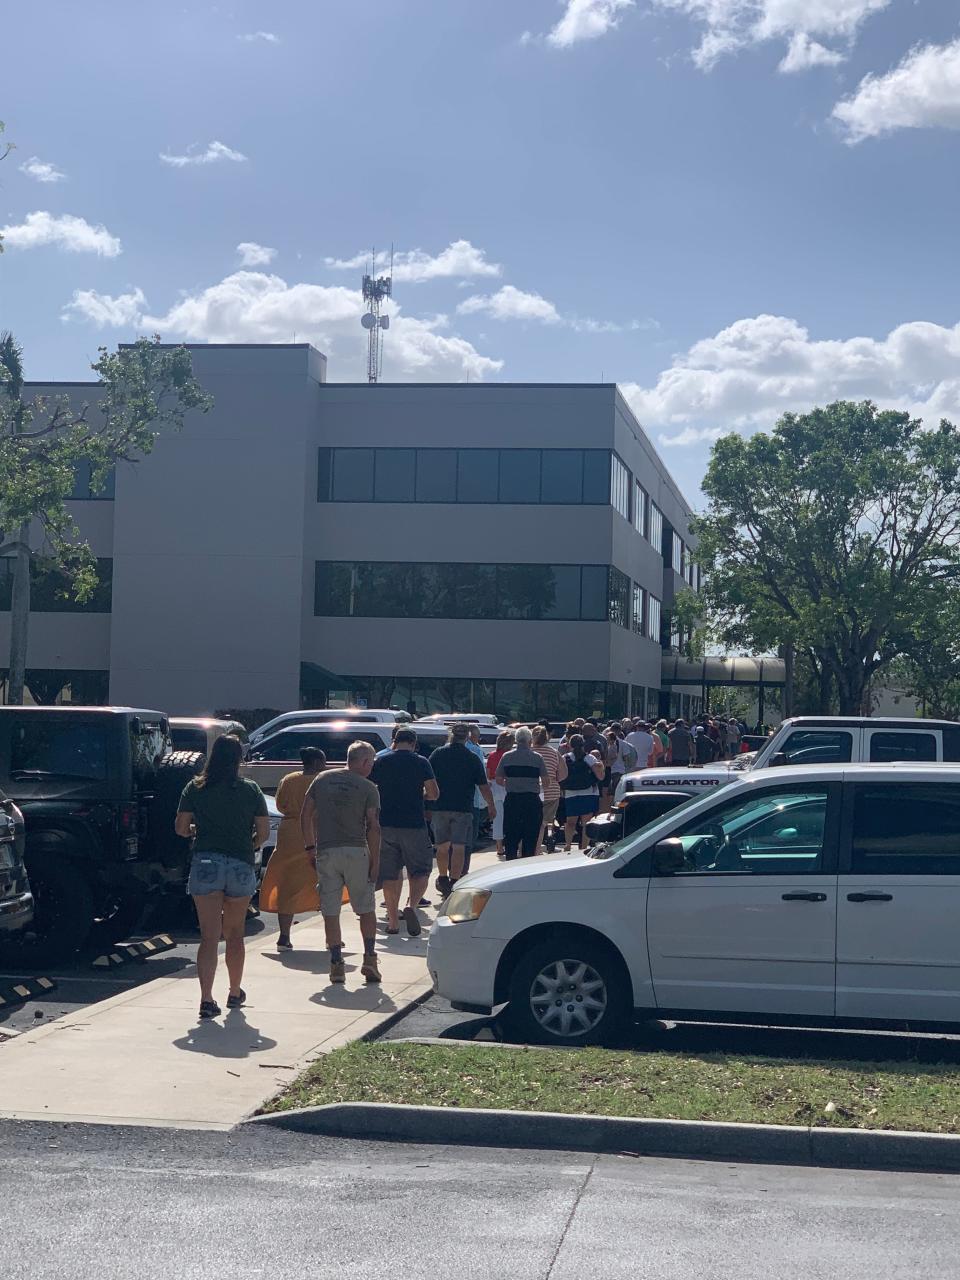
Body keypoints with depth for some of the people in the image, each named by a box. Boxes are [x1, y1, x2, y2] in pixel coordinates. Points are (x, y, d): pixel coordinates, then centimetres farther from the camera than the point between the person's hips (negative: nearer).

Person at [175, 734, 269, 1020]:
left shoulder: (195, 788, 2)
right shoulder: (250, 790, 2)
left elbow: (181, 828, 1)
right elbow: (263, 832, 1)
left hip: (205, 864, -1)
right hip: (241, 866, 1)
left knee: (209, 937, -2)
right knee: (235, 934, 18)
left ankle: (206, 999, -13)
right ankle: (235, 994, 30)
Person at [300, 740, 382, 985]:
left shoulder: (322, 779, 8)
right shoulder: (368, 788, -1)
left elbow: (305, 816, 8)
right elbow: (373, 827, -7)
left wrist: (310, 847, 15)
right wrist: (375, 861, -3)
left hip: (326, 852, 2)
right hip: (356, 852, -2)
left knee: (330, 912, 6)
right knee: (366, 909, 10)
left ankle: (337, 964, 4)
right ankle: (369, 959, 2)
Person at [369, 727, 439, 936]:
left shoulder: (380, 761, 3)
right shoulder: (421, 762, -2)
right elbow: (434, 793, -7)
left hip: (386, 825, 2)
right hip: (414, 825, -2)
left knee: (390, 874, 10)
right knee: (419, 870, 8)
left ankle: (393, 921, 11)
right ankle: (411, 905, -16)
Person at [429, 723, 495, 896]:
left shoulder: (438, 754, 2)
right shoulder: (473, 759, -1)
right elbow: (484, 786, 1)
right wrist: (491, 806, 15)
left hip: (440, 807, 2)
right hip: (463, 809, -2)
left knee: (442, 846, 16)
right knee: (458, 848, 0)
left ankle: (442, 879, 27)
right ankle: (454, 884, -2)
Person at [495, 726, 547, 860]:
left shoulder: (506, 756, 2)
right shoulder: (537, 757, -3)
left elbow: (499, 780, 5)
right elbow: (546, 781, -3)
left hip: (512, 800, 2)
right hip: (532, 801, -1)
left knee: (510, 838, 8)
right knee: (530, 838, 6)